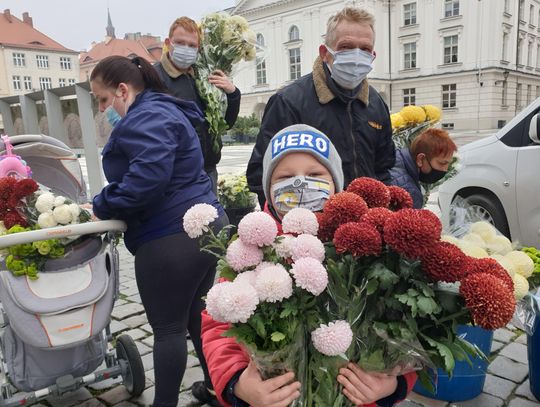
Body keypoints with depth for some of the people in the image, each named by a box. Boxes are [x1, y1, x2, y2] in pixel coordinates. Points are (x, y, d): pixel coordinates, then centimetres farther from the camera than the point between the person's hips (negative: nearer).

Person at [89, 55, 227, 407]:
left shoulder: (146, 118, -14)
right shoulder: (163, 110, 20)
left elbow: (147, 176, -29)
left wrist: (102, 207, -16)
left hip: (171, 238, -11)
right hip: (205, 226, 11)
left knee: (169, 328, 4)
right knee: (198, 316, 20)